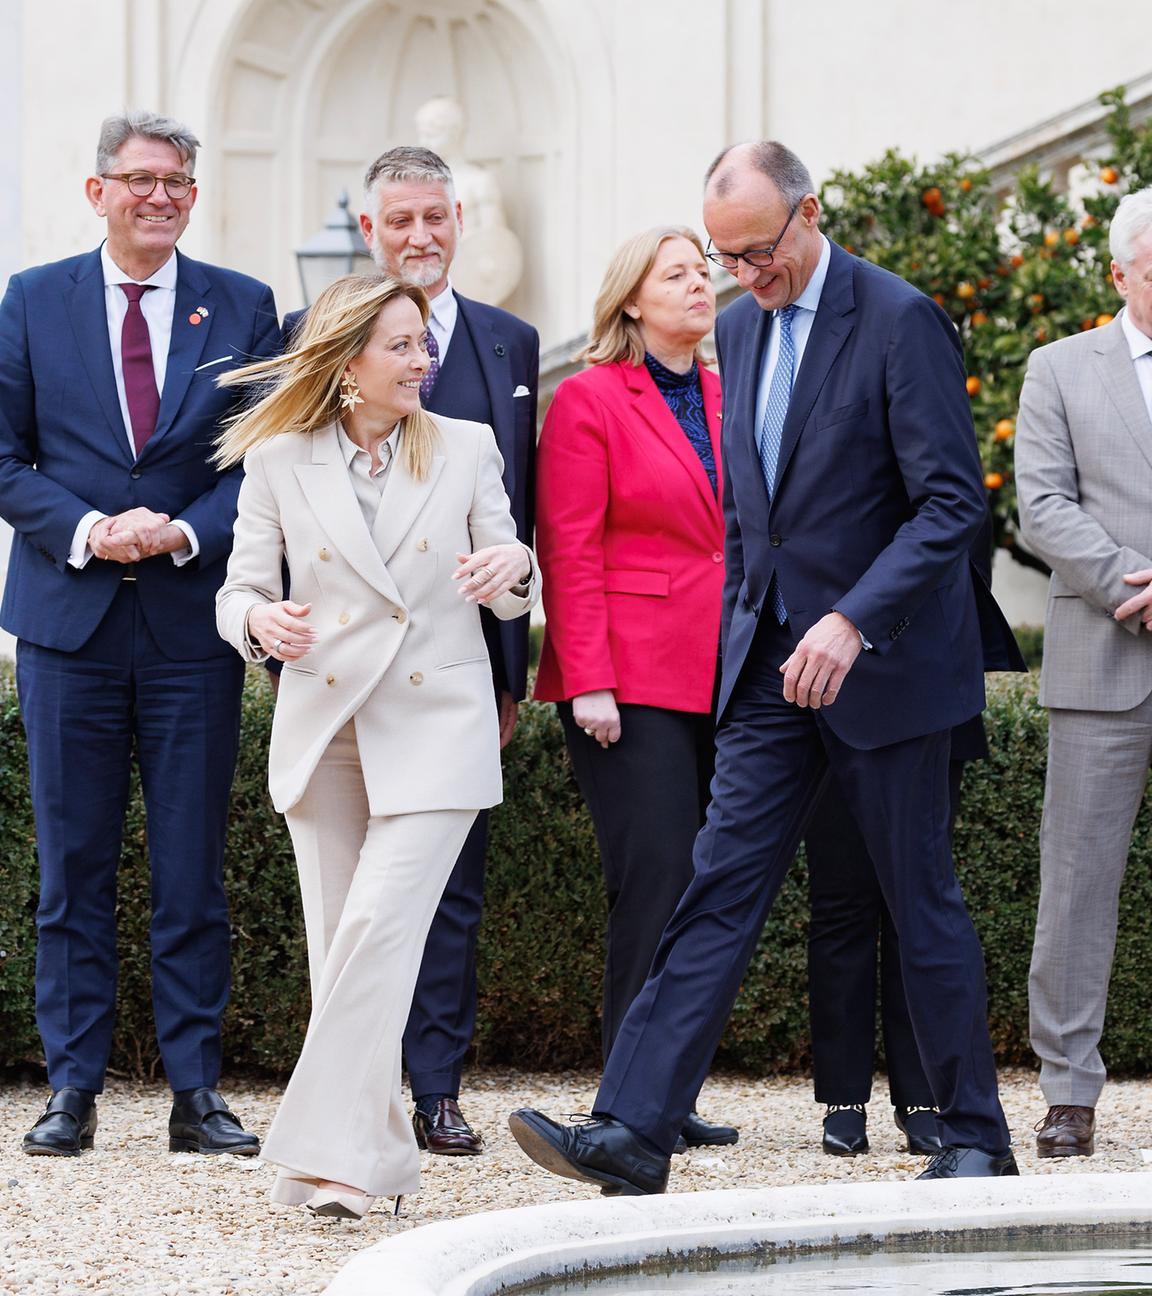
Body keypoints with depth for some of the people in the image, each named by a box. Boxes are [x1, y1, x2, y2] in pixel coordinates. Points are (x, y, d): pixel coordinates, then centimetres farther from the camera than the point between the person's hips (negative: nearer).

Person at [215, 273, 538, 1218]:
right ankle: (378, 1153, 15)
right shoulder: (278, 461, 3)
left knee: (378, 929, -15)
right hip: (323, 730, 2)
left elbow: (513, 598, 7)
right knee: (339, 949, 4)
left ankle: (328, 1155, -15)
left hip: (436, 724, -2)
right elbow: (241, 591, 6)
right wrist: (261, 621, -18)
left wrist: (514, 569, -17)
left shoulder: (467, 449, 4)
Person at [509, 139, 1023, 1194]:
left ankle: (975, 1138, 16)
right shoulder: (741, 329, 10)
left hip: (882, 660, -6)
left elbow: (952, 502, -18)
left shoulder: (899, 321, -13)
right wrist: (746, 635, 15)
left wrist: (853, 621, -26)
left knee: (921, 901, 3)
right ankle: (633, 1130, -9)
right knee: (720, 889, -2)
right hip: (774, 664, 6)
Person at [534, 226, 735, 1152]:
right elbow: (569, 553, -8)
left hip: (718, 682, 6)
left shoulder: (727, 402, 16)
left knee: (706, 890, 4)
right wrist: (587, 681, -14)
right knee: (656, 882, -11)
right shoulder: (590, 400, -3)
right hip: (631, 684, -6)